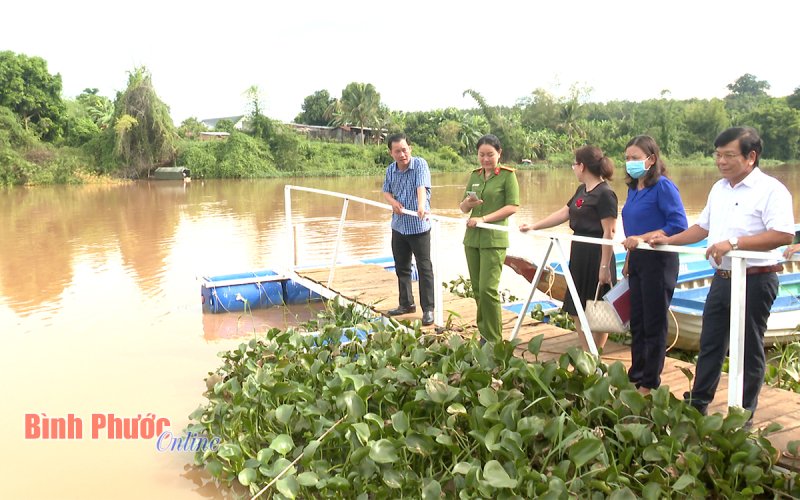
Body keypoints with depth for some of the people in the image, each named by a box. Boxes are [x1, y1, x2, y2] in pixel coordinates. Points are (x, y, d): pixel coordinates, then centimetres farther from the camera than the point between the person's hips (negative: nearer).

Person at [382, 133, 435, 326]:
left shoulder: (420, 164, -12)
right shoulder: (390, 170, 5)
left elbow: (422, 187, -27)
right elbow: (386, 191, 15)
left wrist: (421, 206, -46)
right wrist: (393, 202, -8)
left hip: (419, 225, -6)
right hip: (399, 225, 6)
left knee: (424, 268, -1)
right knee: (401, 267, 16)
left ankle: (428, 309, 7)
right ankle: (406, 304, 31)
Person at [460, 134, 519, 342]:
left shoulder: (507, 175, -3)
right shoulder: (474, 175, 12)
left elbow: (512, 207, -11)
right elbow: (463, 208, 14)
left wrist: (483, 218, -16)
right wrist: (467, 203, -9)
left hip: (494, 239, -6)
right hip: (472, 238, 6)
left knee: (488, 289, -11)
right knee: (477, 289, 8)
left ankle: (494, 340, -1)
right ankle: (484, 334, 19)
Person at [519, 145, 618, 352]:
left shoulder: (604, 194, -15)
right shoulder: (582, 190, 12)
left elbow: (609, 232, -19)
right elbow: (563, 213, 20)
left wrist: (605, 266, -21)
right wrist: (533, 226, 18)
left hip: (596, 256, -9)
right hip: (579, 255, 9)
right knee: (577, 310, 13)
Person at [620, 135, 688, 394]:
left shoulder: (663, 186, -13)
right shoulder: (633, 189, 10)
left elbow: (679, 225, -21)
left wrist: (643, 238, -26)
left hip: (658, 261, -8)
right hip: (637, 261, 8)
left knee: (654, 324, 3)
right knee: (637, 321, 15)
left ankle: (649, 384, 14)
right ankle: (636, 376, 27)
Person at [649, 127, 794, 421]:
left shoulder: (770, 190, -14)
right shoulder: (719, 189, 11)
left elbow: (784, 234, -25)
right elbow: (703, 227, 22)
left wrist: (734, 244, -30)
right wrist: (669, 241, 12)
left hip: (754, 281, -7)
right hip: (722, 278, 8)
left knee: (749, 350, 5)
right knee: (710, 344, 15)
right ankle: (697, 403, 28)